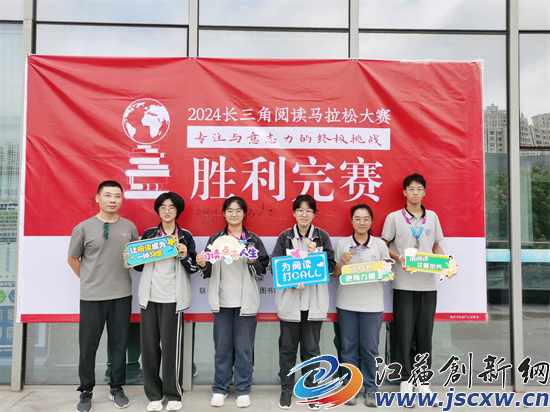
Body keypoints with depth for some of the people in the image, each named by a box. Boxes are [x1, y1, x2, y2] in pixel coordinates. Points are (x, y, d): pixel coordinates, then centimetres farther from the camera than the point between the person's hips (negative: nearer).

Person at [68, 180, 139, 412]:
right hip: (92, 296, -1)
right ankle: (86, 392, 26)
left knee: (119, 343, 10)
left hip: (122, 295, 2)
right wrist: (88, 280, 8)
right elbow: (72, 259, 8)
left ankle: (117, 388, 26)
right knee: (88, 344, 8)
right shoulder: (84, 228, -3)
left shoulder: (129, 227, 2)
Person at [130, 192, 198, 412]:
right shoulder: (149, 233, 9)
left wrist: (185, 256, -17)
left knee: (171, 345, 0)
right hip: (149, 295, 3)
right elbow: (140, 265, 14)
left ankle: (173, 394, 15)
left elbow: (194, 268, 2)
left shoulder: (185, 236, 2)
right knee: (149, 344, 4)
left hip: (172, 297, -2)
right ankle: (153, 394, 19)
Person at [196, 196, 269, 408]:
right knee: (222, 347, 9)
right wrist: (202, 265, -11)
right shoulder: (215, 239, 7)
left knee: (244, 348, 5)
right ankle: (220, 389, 23)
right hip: (222, 301, 1)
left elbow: (262, 270, 2)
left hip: (246, 301, -1)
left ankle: (243, 390, 19)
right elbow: (208, 272, 10)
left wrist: (253, 261, -17)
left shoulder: (253, 239, 3)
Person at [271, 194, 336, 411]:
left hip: (314, 300, 0)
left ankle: (311, 389, 24)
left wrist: (314, 255, -15)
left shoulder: (322, 236, 3)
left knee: (311, 347, 9)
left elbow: (331, 266, 0)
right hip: (289, 299, 0)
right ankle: (286, 389, 24)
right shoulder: (285, 237, 1)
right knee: (287, 347, 9)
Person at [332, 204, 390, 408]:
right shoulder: (342, 244, 2)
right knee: (349, 347, 8)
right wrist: (342, 263, -12)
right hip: (346, 303, 1)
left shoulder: (380, 244, 3)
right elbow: (334, 273, 6)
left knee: (370, 348, 5)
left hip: (372, 304, 0)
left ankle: (370, 389, 20)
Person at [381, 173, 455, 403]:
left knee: (425, 333, 9)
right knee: (404, 333, 2)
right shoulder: (394, 217, 1)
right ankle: (406, 382, 15)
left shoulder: (432, 217, 10)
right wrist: (398, 258, -14)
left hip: (428, 284, 3)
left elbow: (436, 246, 16)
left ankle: (423, 382, 22)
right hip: (403, 284, -3)